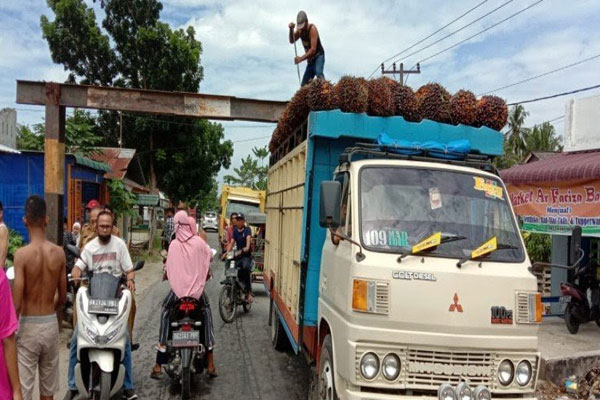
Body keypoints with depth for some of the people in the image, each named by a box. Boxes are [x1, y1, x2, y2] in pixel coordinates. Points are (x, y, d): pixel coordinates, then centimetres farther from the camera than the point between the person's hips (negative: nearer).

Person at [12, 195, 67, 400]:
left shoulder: (22, 254, -16)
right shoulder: (59, 252, -4)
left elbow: (17, 302, -17)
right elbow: (63, 297, 4)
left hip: (28, 325, -4)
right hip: (51, 324, 4)